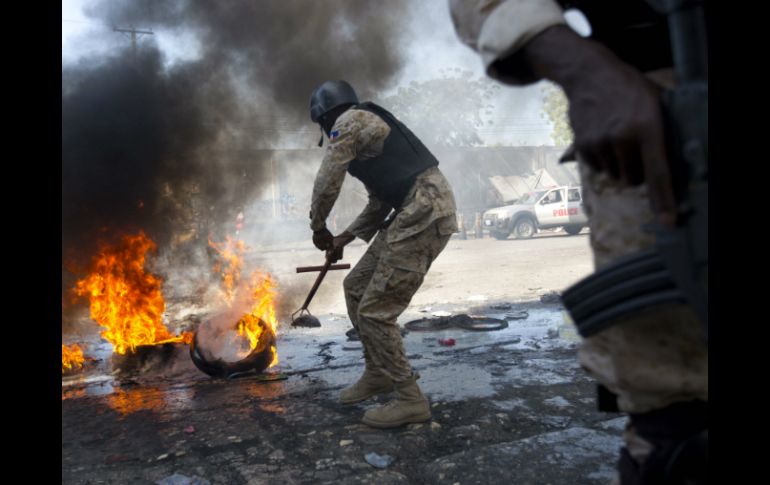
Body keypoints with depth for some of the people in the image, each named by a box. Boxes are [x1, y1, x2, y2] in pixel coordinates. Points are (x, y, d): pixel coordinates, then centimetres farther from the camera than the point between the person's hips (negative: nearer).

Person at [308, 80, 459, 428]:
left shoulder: (349, 121, -3)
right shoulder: (365, 127, 26)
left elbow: (327, 182, -7)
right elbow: (380, 202, 27)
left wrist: (318, 227, 9)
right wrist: (345, 237, 26)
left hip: (425, 213, -10)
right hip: (413, 213, 10)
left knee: (375, 309, -6)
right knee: (356, 287, 16)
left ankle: (410, 399, 6)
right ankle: (377, 373, 28)